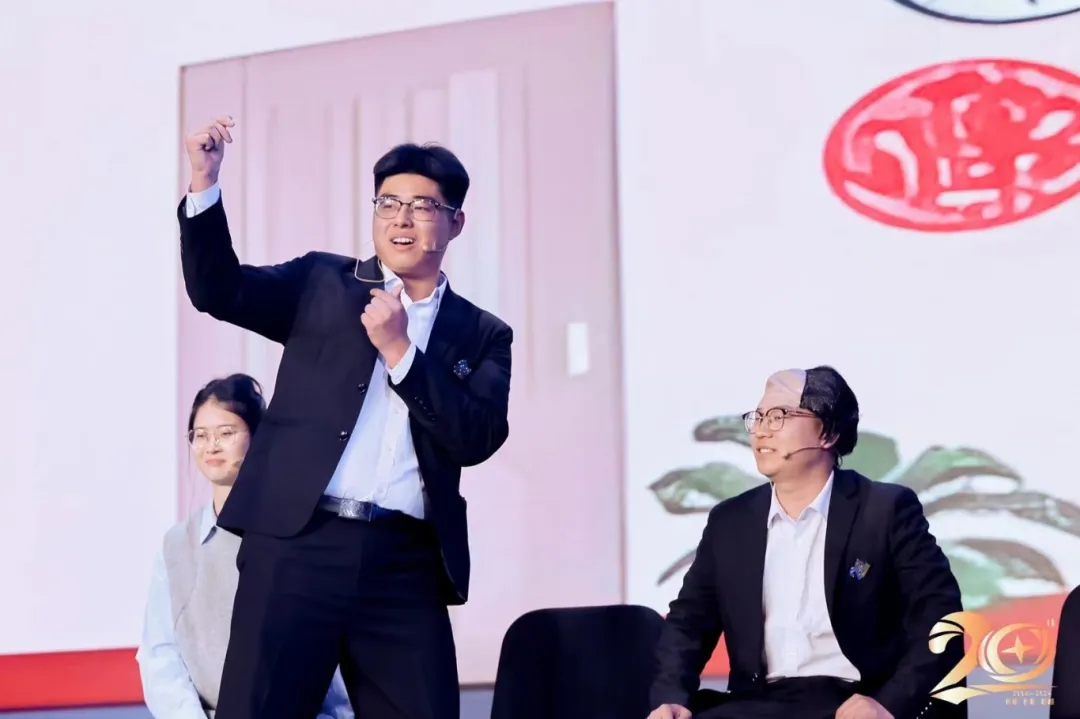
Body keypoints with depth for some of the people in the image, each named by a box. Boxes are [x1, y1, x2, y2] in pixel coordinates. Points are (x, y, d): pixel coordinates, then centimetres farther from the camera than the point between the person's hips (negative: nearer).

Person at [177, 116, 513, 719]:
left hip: (407, 565, 1)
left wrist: (399, 349, -7)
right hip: (298, 545, -1)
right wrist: (206, 183, -10)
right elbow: (218, 291, 3)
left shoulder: (482, 335, 13)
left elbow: (478, 439, 0)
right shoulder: (322, 283, 14)